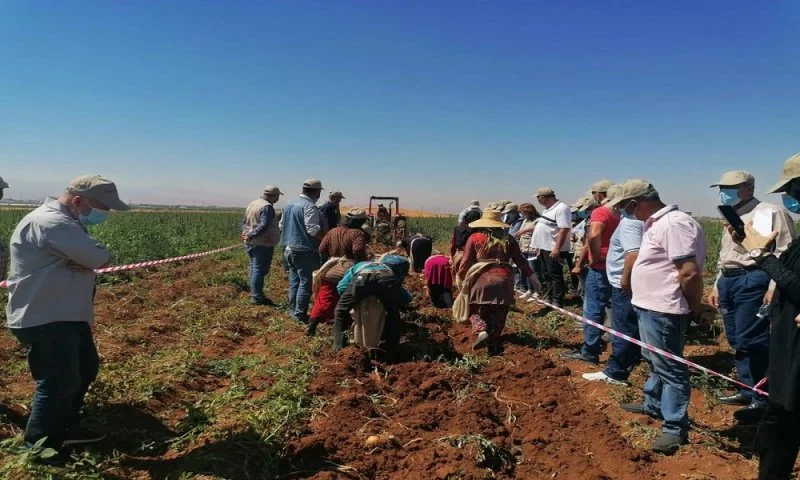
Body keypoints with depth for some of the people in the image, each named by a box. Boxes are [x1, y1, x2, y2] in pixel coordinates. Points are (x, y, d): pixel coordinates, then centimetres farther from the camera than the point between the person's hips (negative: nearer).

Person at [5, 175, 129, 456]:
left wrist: (87, 262, -15)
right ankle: (38, 447, 16)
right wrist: (92, 258, -4)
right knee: (59, 383, -2)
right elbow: (99, 258, -27)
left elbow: (91, 257, 8)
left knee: (86, 369, 19)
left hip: (68, 316, 11)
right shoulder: (50, 223, -23)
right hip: (44, 320, -11)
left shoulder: (66, 223, 13)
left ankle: (66, 428, 34)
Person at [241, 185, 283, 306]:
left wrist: (247, 233, 8)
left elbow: (244, 222, 19)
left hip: (250, 243, 9)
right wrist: (251, 235, -21)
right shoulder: (267, 207, -17)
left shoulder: (253, 203, 13)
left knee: (254, 268, 17)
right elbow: (263, 226, -27)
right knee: (260, 270, -4)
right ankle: (257, 297, 0)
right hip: (262, 244, -9)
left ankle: (254, 294, 25)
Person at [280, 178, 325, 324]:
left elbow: (282, 225, 18)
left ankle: (294, 310, 21)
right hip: (305, 251, -9)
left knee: (294, 281, 15)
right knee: (305, 282, -2)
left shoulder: (290, 205, 12)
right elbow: (313, 230, -23)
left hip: (290, 249, 9)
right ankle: (300, 314, 0)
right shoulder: (309, 206, -16)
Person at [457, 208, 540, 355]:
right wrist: (533, 278, 13)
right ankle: (493, 347, 15)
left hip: (481, 279, -2)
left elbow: (466, 261, 4)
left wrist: (460, 277, 18)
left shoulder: (475, 238, 4)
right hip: (503, 280, 2)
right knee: (498, 314, 12)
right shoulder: (508, 239, 10)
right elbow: (520, 260, 9)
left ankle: (482, 331, -16)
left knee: (477, 311, 12)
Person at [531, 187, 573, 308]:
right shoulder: (547, 208, 14)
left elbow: (564, 230, -25)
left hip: (554, 249, -10)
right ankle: (550, 298, 30)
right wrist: (539, 246, 21)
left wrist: (557, 248, -28)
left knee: (555, 275, -3)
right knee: (547, 274, 18)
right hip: (545, 248, 10)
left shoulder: (561, 208, -18)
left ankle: (557, 302, 5)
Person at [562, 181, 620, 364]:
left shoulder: (600, 212, -14)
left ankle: (589, 352, 1)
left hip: (600, 268, -9)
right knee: (614, 307, 16)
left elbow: (593, 236, -34)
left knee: (593, 309, -4)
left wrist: (596, 257, -21)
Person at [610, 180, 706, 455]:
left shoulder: (673, 224, -23)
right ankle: (654, 405, 42)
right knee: (656, 362, 25)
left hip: (663, 311, -11)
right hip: (650, 307, 11)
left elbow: (690, 272, -26)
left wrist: (694, 306, -13)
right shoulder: (655, 223, 10)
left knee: (669, 368, 0)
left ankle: (676, 427, 11)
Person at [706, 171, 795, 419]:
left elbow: (784, 253, -12)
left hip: (752, 281, -9)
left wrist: (774, 287, -20)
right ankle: (748, 391, 23)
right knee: (737, 341, 12)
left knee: (750, 341, -9)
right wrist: (717, 285, 24)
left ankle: (763, 399, 2)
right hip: (728, 282, 9)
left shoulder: (770, 212, -5)